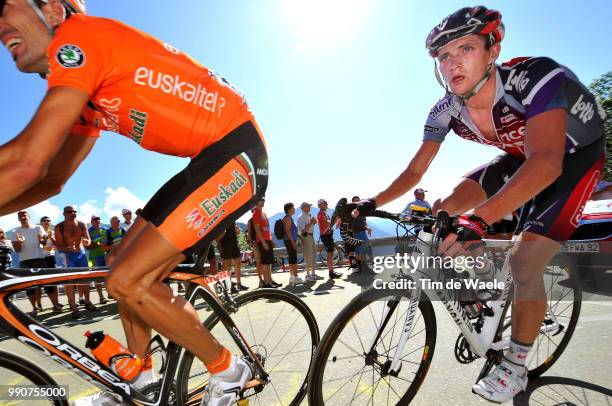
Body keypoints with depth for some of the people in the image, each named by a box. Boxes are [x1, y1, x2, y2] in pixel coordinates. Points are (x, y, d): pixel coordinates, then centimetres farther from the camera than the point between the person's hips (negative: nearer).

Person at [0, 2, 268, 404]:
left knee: (128, 281, -12)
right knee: (126, 266, 13)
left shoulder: (76, 37, -10)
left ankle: (227, 371, 10)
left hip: (237, 151, -10)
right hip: (212, 158, 10)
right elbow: (52, 179, 21)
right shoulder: (88, 94, 18)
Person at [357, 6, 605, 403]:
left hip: (576, 154, -5)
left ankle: (515, 367, 3)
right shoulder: (445, 111, -19)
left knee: (525, 261, -17)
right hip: (523, 156, 6)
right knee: (448, 206, -12)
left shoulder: (535, 76, -36)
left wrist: (479, 218, -62)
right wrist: (373, 203, -23)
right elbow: (415, 171, -12)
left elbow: (546, 163, -49)